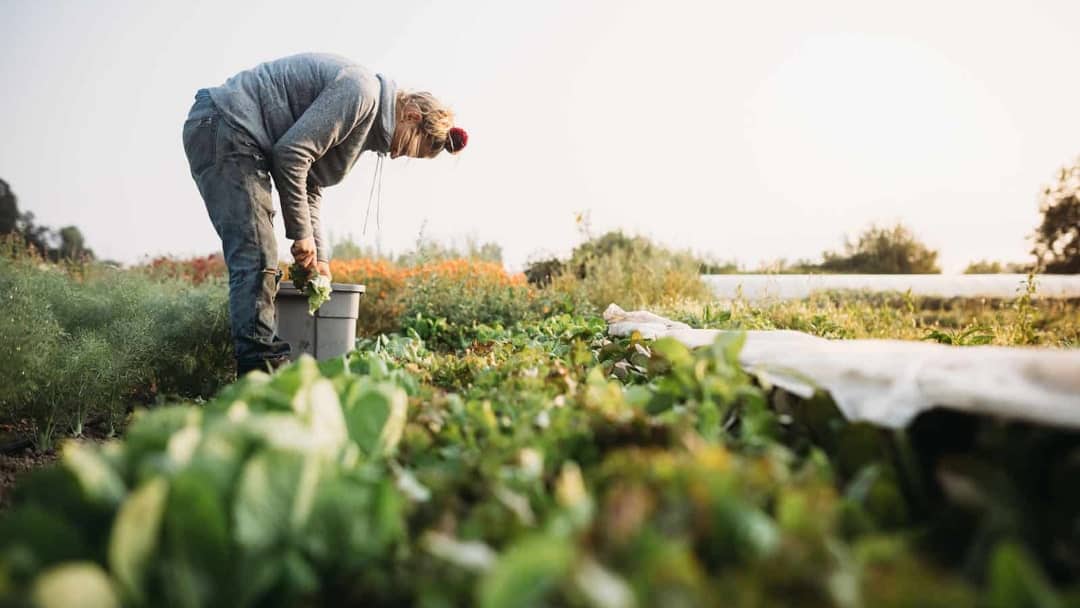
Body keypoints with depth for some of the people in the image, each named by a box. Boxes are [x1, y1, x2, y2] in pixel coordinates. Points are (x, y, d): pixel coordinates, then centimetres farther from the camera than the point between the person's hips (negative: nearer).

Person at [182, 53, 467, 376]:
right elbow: (291, 152, -21)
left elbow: (310, 184, 18)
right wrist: (303, 234, -13)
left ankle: (264, 373, 12)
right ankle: (265, 366, -16)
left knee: (260, 264, 8)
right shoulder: (360, 90, -15)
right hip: (222, 127, -10)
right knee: (256, 259, -16)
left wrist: (318, 254, 10)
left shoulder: (369, 114, 16)